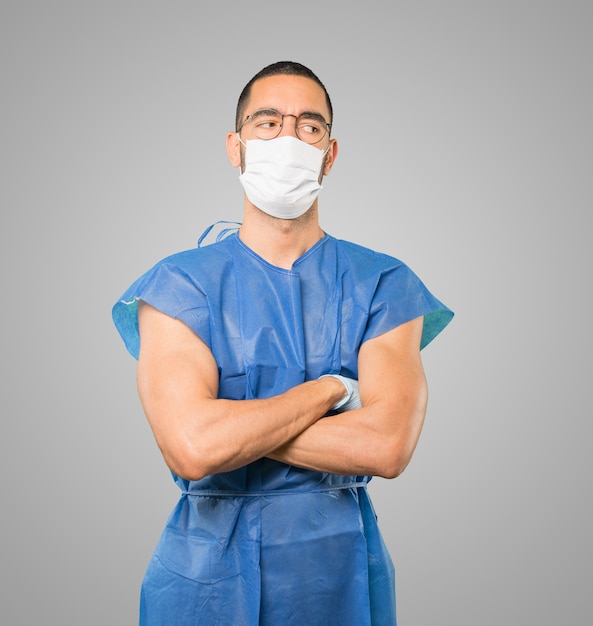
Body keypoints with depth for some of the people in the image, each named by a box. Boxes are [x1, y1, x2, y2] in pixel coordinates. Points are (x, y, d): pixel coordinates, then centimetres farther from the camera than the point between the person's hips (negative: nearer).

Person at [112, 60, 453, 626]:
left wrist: (229, 425, -17)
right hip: (207, 576, 0)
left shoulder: (383, 284, -4)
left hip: (342, 576, 1)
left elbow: (387, 446, -17)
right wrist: (332, 388, -14)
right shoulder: (180, 284, -7)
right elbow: (190, 449, -21)